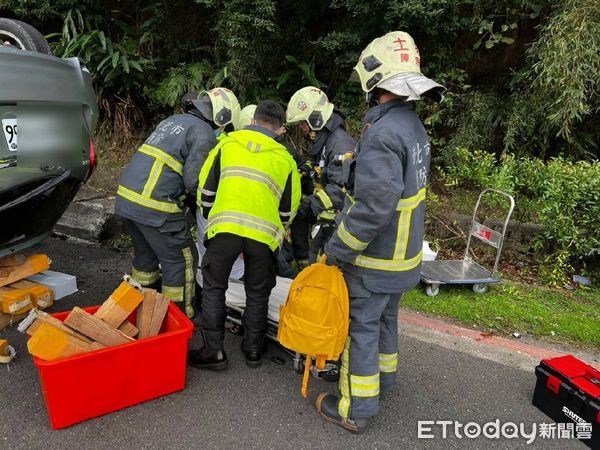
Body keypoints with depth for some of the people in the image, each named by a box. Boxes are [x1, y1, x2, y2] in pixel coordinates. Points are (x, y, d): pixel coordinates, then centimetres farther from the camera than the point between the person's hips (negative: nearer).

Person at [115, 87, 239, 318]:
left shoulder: (172, 120, 19)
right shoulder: (204, 134, -7)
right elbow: (194, 180, -16)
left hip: (125, 196, 9)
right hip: (155, 207, -9)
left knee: (146, 254, 25)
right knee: (181, 260, 6)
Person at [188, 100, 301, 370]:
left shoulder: (227, 144, 15)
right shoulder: (284, 158, 16)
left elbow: (206, 190, 15)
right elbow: (288, 210, 18)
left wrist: (211, 219, 30)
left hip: (225, 227, -1)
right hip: (264, 233, 1)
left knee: (214, 289, 15)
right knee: (258, 294, 18)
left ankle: (214, 352, 18)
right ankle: (253, 350, 29)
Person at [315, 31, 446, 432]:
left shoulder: (383, 131, -25)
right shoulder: (415, 126, 6)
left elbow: (373, 206, -30)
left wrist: (336, 252, -20)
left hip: (375, 259, -9)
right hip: (406, 254, 9)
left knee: (361, 327, 5)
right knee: (385, 317, 24)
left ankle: (356, 407, 20)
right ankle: (383, 375, 44)